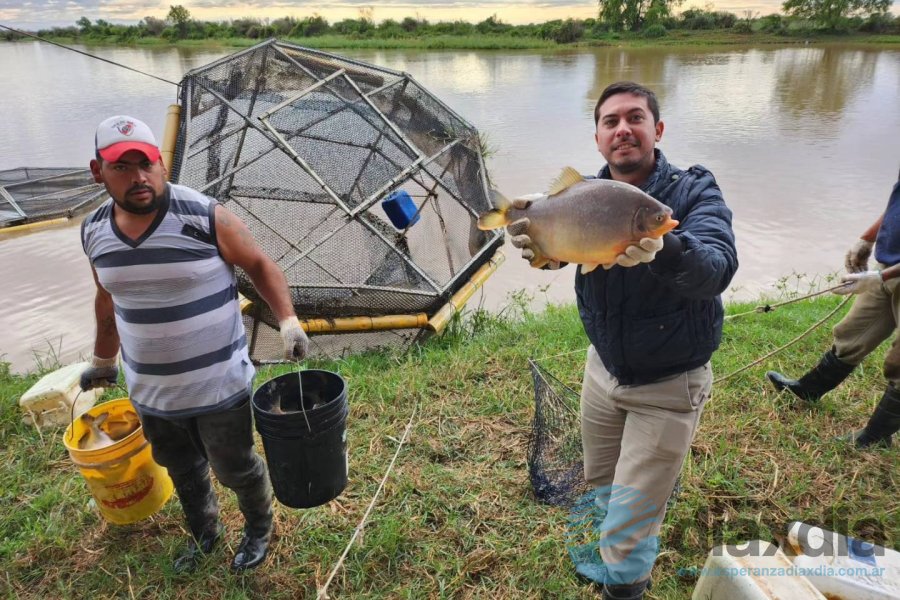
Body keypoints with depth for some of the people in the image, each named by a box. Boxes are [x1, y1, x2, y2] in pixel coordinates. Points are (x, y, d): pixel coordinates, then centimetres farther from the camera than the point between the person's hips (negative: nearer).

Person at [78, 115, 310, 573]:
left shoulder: (205, 216, -19)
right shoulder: (95, 231, -2)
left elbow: (260, 266, -9)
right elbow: (107, 300, 13)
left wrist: (287, 320, -22)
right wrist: (103, 361, 24)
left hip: (219, 384, -5)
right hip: (150, 390, 5)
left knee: (236, 468, 14)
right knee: (181, 468, 25)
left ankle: (259, 531, 44)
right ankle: (203, 532, 53)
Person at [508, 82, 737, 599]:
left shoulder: (694, 191, -17)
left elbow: (717, 268, -36)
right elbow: (553, 244, -26)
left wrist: (662, 249, -57)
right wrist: (537, 234, -49)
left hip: (669, 385, -4)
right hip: (603, 367, 5)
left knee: (628, 533, 1)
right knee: (602, 483, 26)